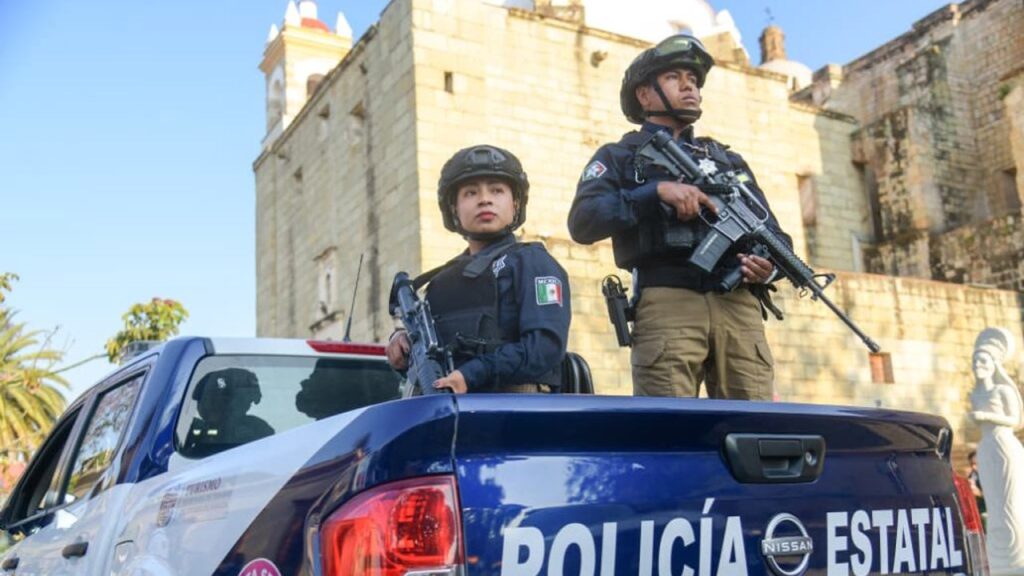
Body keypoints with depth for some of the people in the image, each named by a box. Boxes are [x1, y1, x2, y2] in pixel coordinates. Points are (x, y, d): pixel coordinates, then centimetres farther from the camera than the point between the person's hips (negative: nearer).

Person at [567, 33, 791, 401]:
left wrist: (769, 263, -1)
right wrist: (657, 191, -12)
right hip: (667, 303, -4)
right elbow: (582, 222, -2)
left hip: (738, 304, 4)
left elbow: (774, 232, 24)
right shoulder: (619, 157, 16)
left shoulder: (729, 160, 30)